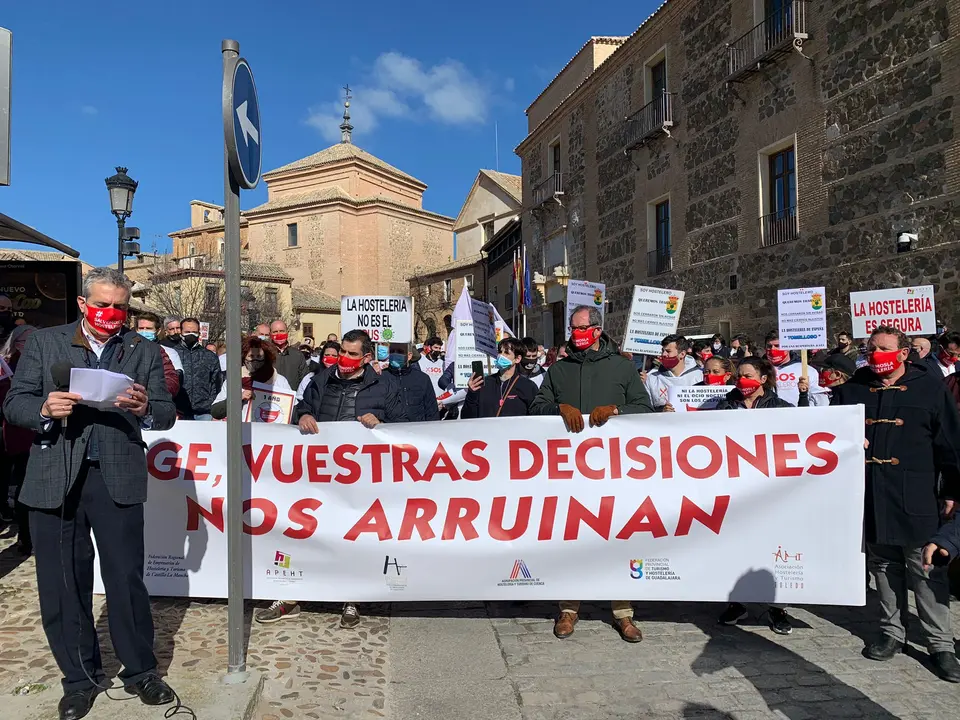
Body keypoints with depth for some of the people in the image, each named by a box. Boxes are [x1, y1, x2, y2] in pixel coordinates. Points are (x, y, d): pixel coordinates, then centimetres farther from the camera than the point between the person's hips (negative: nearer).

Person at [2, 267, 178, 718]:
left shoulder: (144, 352, 7)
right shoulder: (43, 343, 8)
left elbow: (167, 414, 2)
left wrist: (145, 408, -21)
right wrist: (45, 410, -18)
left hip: (118, 478, 0)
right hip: (55, 479, 1)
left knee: (126, 578, 5)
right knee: (63, 583, 9)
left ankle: (139, 670, 23)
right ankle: (79, 678, 26)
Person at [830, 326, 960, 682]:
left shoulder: (930, 386, 0)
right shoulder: (852, 389, 9)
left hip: (916, 497, -3)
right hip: (869, 496, 3)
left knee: (927, 569, 1)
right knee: (883, 565, 12)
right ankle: (892, 631, 25)